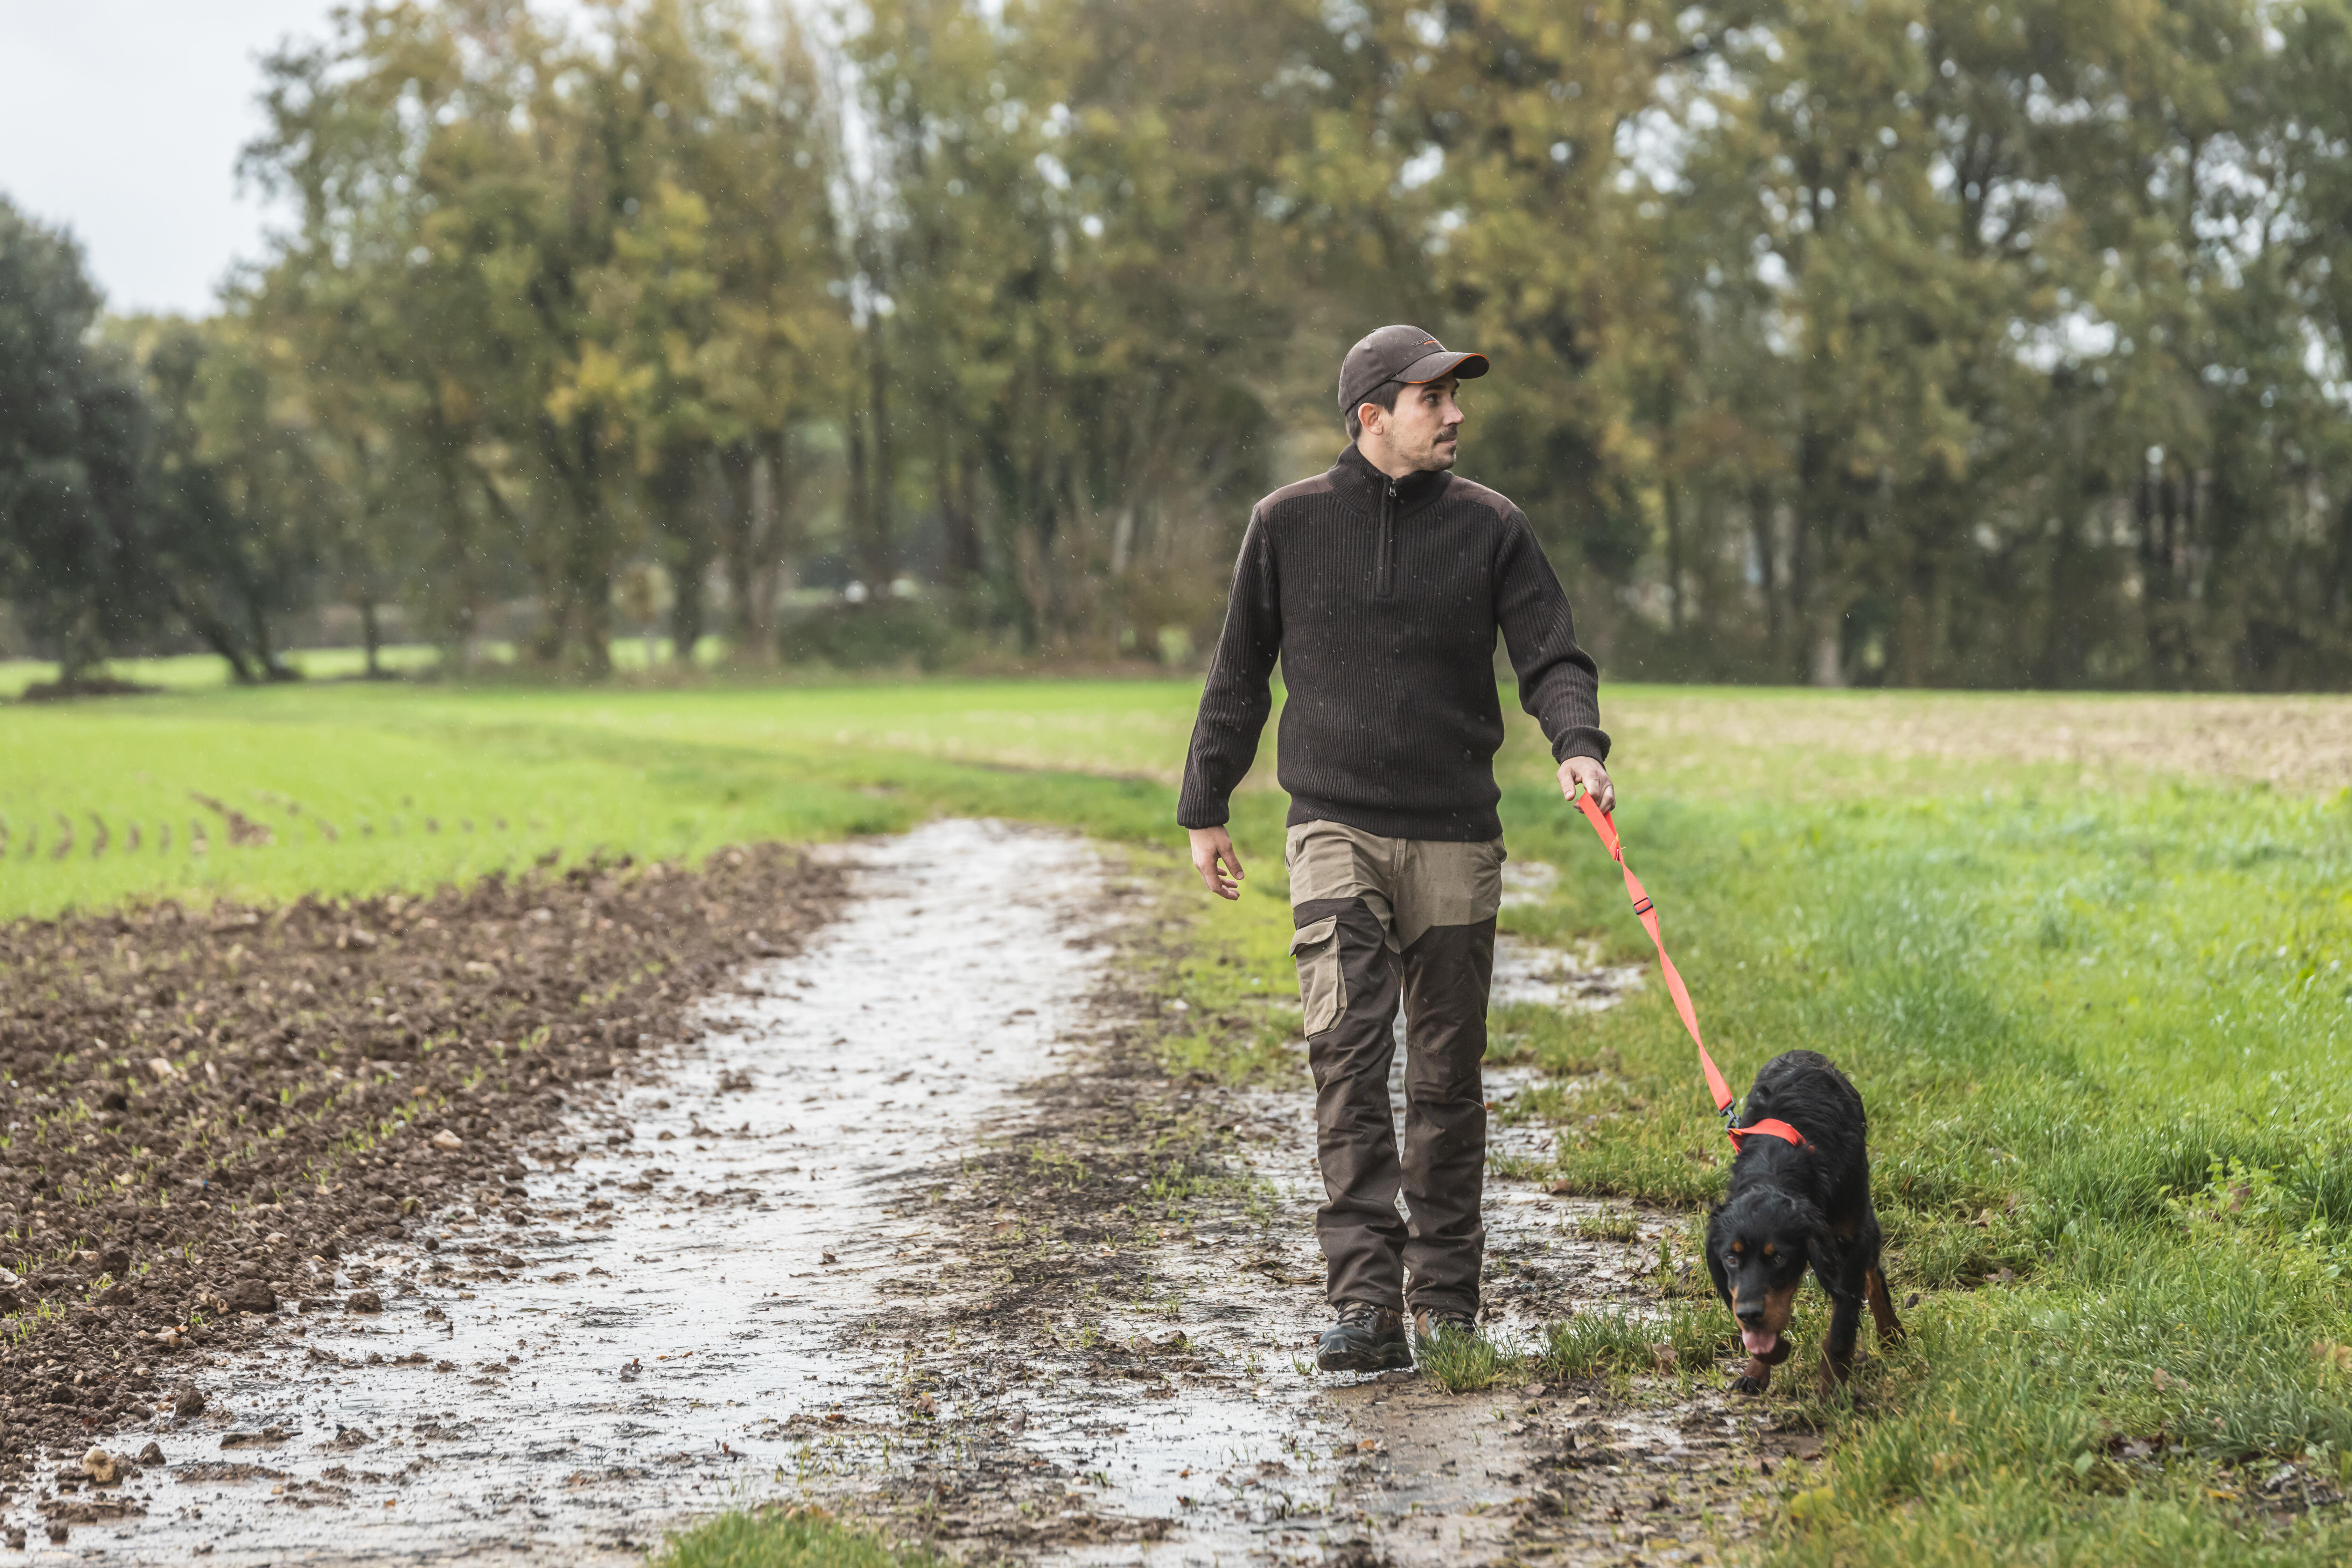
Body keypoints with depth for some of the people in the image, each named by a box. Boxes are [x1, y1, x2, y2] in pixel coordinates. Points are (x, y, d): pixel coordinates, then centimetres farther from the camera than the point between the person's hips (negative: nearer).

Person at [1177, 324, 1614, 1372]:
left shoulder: (1489, 527, 4)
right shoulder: (1289, 524, 4)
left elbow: (1551, 656, 1)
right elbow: (1240, 674, 13)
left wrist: (1578, 744, -20)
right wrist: (1205, 809, 14)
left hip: (1456, 836, 1)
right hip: (1335, 827, -1)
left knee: (1447, 1074, 6)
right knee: (1347, 1051, -16)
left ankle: (1445, 1298, 17)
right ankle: (1366, 1298, -19)